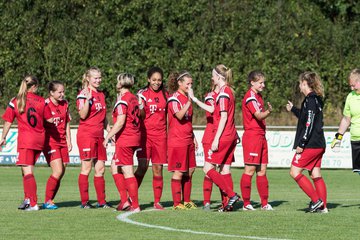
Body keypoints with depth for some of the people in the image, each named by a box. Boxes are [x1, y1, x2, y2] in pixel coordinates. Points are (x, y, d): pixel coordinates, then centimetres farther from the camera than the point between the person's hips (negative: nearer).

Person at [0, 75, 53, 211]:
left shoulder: (15, 102, -1)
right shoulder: (41, 101, 4)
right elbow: (50, 120, 9)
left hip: (25, 139, -4)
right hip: (40, 139, 4)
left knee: (27, 171, -7)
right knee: (27, 170, 18)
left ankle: (33, 204, -15)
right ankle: (27, 199, 17)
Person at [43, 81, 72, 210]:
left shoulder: (65, 104, 10)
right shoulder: (46, 104, -10)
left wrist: (69, 140, 13)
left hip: (62, 142, 7)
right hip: (50, 142, -7)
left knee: (61, 172, 3)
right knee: (58, 171, -15)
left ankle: (50, 200, 11)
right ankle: (47, 201, -5)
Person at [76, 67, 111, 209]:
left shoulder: (101, 95, 17)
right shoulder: (83, 94, -6)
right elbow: (83, 115, -15)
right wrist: (88, 99, -25)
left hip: (99, 136, 7)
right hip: (86, 134, -7)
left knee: (100, 169, 6)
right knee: (86, 168, -6)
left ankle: (101, 201, 10)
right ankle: (84, 202, -3)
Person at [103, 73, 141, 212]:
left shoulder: (122, 99, -12)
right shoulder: (133, 98, 12)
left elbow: (120, 122, -19)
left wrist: (108, 137, -13)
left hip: (124, 139, -9)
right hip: (134, 137, 9)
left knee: (128, 172, -5)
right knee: (115, 167, 18)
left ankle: (135, 206, -5)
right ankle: (124, 200, 14)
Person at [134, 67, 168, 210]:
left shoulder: (165, 95, 9)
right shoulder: (142, 93, 0)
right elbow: (141, 116, -6)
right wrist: (140, 105, -24)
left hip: (160, 135, 3)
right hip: (145, 133, -3)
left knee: (158, 168, 2)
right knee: (142, 166, -11)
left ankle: (157, 202, 7)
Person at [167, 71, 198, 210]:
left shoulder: (187, 98, 17)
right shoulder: (174, 98, -9)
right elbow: (179, 115, -25)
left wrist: (193, 137, 19)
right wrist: (189, 101, -31)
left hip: (188, 140, 8)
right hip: (177, 140, -8)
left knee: (189, 171, 10)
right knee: (178, 172, -6)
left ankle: (187, 201, 18)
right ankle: (177, 203, -3)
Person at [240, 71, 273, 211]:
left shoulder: (258, 96, 18)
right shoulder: (250, 97, -12)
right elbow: (258, 115, -25)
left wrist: (268, 111, 4)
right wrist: (268, 112, -41)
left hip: (261, 137, 9)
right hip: (252, 137, -9)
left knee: (262, 170, 9)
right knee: (250, 170, -6)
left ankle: (264, 203, 12)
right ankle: (246, 204, -3)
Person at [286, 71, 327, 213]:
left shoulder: (310, 100, -15)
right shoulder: (317, 99, 15)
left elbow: (309, 124, -20)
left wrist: (301, 144, -19)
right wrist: (293, 109, 40)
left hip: (310, 144, -10)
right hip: (319, 145, 10)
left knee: (295, 172, -5)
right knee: (316, 175, 10)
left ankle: (316, 200, -8)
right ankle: (322, 206, 7)